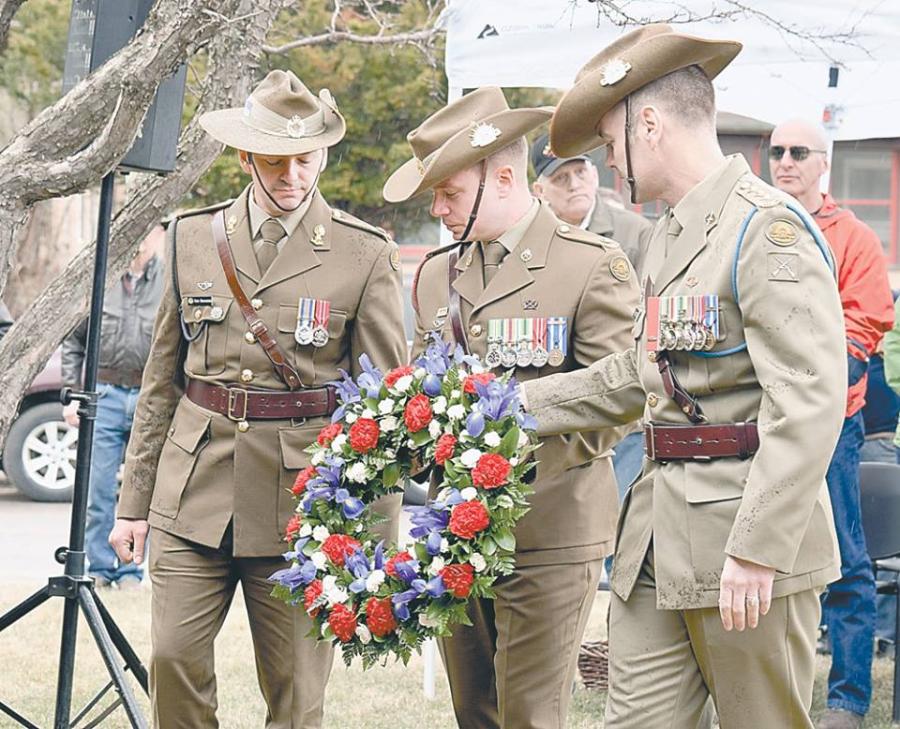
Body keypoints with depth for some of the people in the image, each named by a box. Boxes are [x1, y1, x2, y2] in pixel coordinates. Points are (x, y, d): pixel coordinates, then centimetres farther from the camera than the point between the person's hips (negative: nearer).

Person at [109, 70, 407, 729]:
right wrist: (135, 501, 10)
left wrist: (377, 536, -5)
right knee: (173, 657, -6)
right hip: (194, 491, 2)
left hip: (301, 498, -2)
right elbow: (161, 380, 13)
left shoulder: (366, 255, 0)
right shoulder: (193, 237, 8)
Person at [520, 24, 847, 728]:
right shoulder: (671, 235, 16)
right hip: (659, 538, 9)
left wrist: (757, 550, -24)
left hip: (753, 537, -9)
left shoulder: (768, 229, -14)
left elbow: (810, 404, -21)